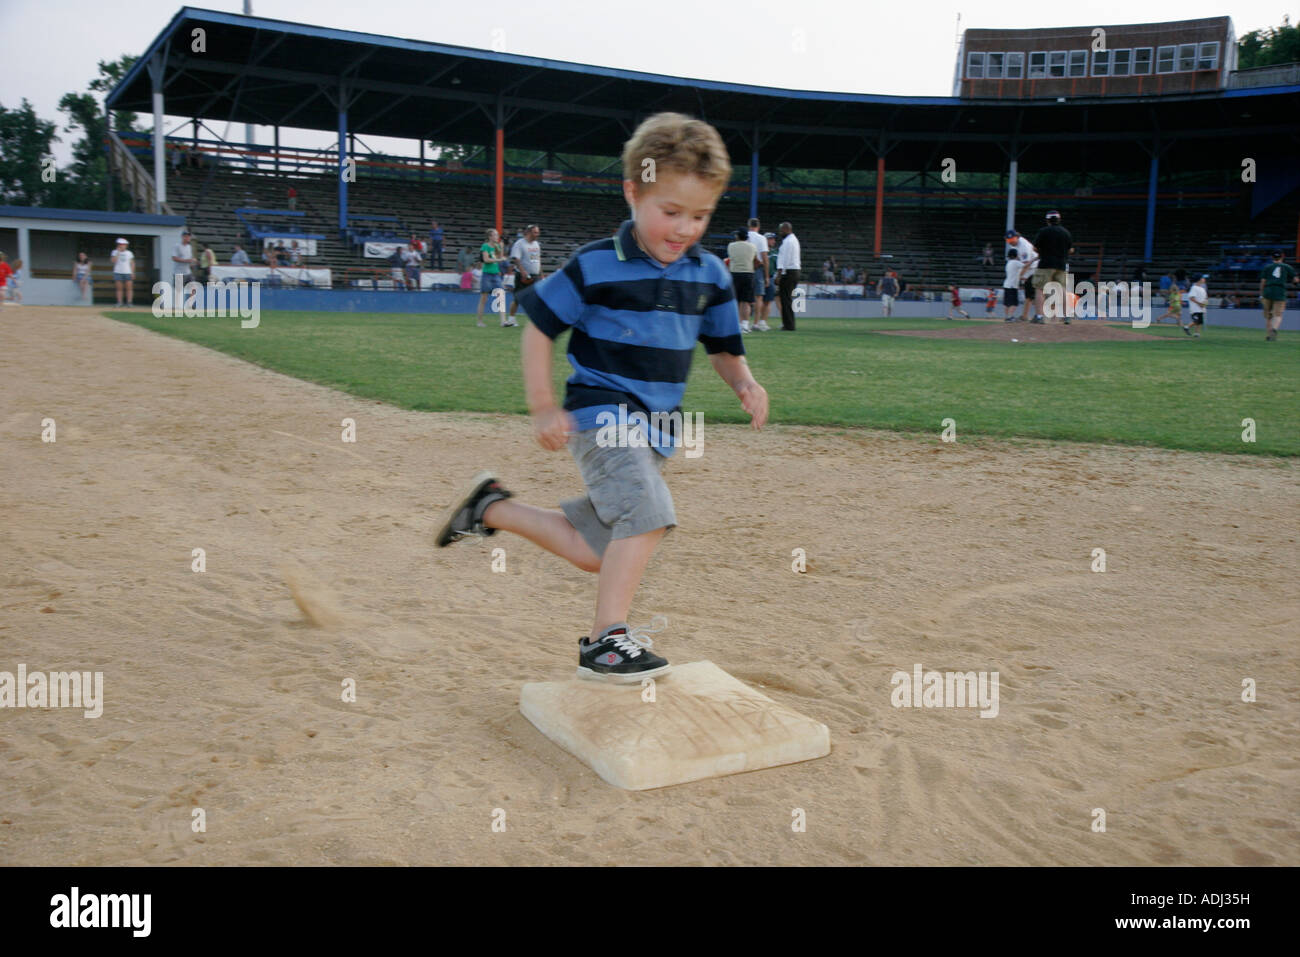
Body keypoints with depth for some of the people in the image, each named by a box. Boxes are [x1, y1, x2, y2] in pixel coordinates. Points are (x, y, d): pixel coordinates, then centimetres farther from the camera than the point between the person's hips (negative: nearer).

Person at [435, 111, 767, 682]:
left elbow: (722, 347, 16)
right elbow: (539, 325, -3)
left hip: (653, 426, 6)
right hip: (599, 413, -6)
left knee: (593, 551, 9)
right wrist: (543, 408, -9)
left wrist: (745, 384, -6)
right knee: (647, 514, -27)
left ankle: (491, 508, 28)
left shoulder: (710, 275, 5)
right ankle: (605, 641, -18)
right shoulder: (596, 266, -11)